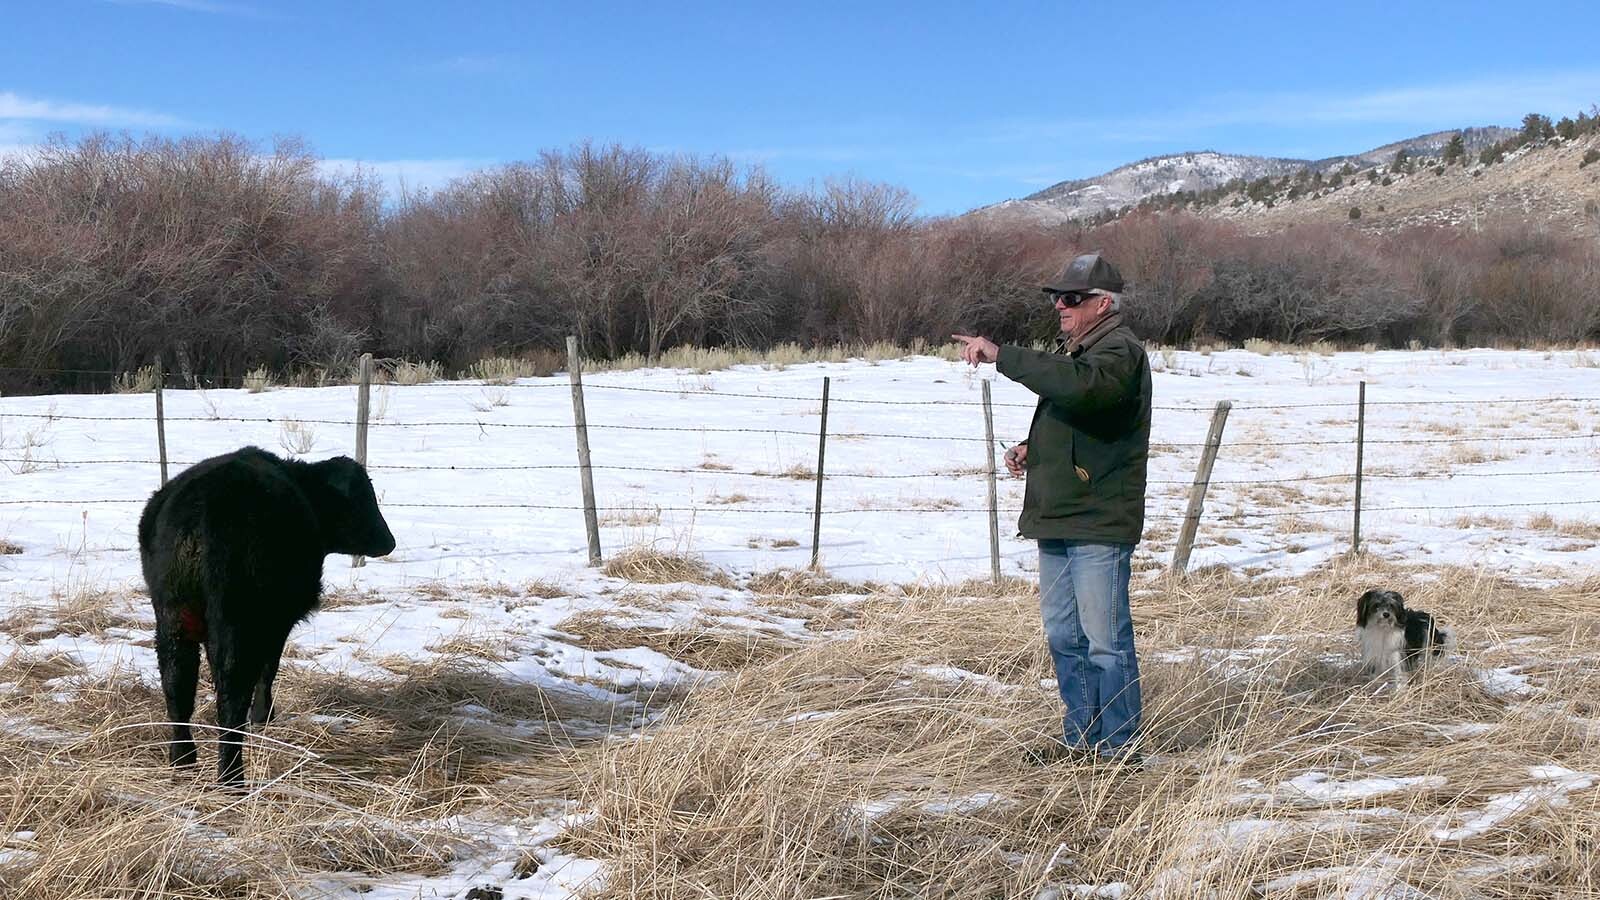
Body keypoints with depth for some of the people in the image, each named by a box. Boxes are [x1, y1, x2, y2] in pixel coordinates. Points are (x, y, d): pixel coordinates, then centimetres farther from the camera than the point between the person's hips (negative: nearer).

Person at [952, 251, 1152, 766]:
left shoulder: (1120, 351, -12)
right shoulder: (1072, 351, 21)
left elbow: (1079, 386, -34)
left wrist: (1001, 356, -31)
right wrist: (1030, 449, 10)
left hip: (1099, 524, -10)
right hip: (1056, 519, 10)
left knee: (1104, 639, -5)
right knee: (1063, 636, 14)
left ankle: (1118, 747, 3)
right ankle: (1081, 738, 23)